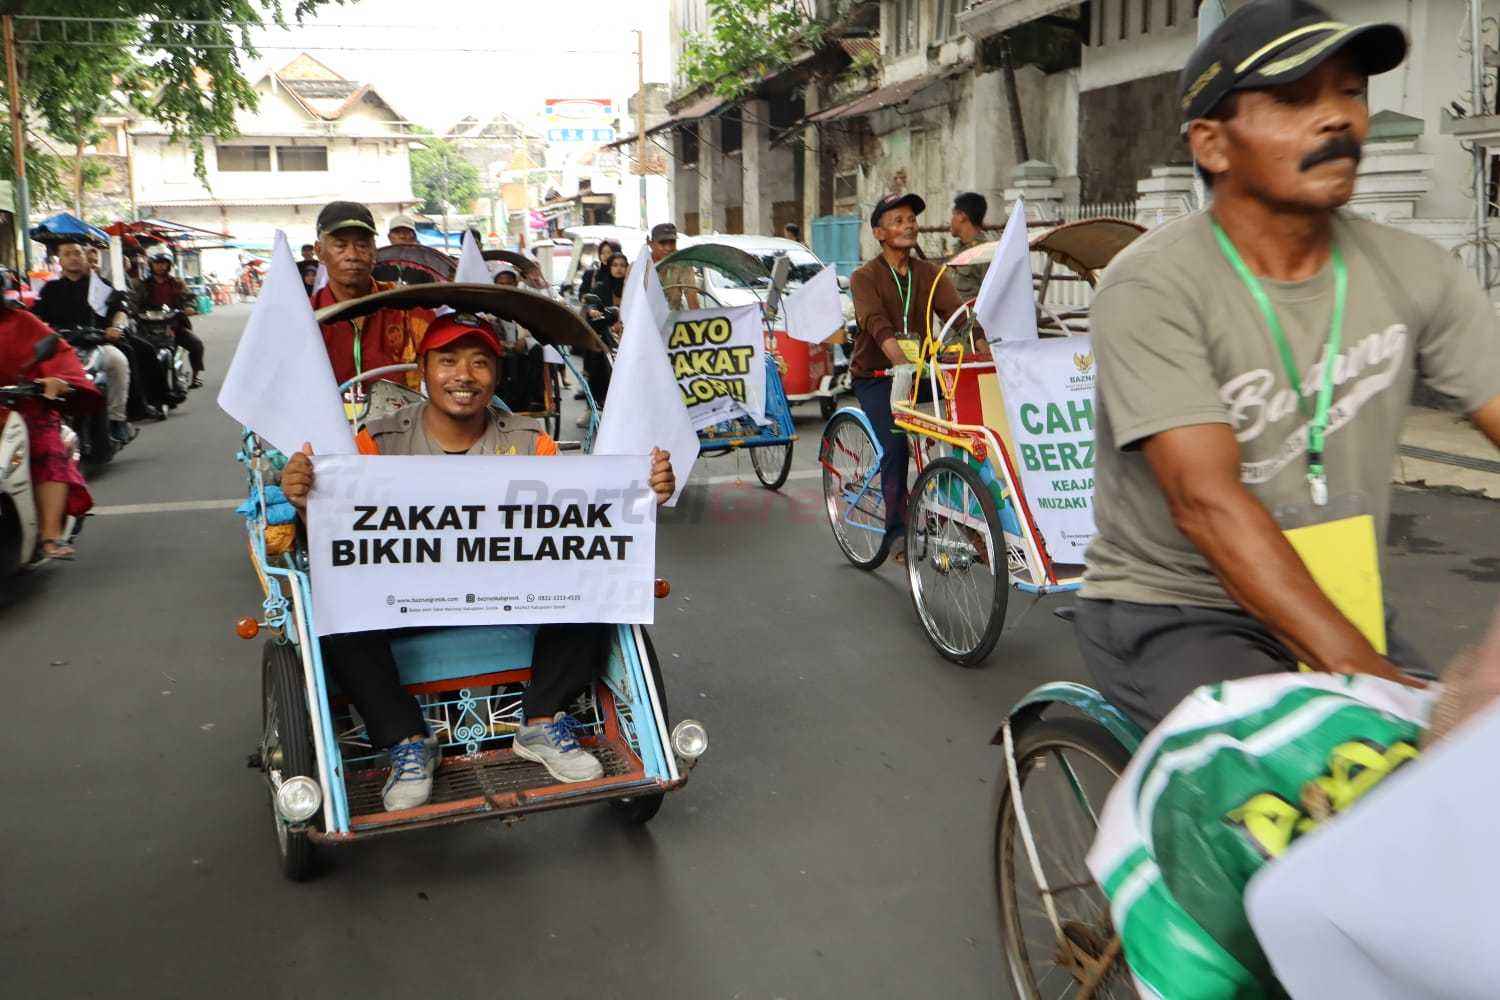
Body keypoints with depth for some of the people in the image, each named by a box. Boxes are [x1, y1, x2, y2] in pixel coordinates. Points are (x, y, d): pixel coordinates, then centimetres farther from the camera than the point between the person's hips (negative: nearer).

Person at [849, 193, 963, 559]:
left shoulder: (928, 274, 9)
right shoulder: (865, 277, -4)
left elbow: (956, 310, -7)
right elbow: (877, 324, -22)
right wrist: (901, 359, -40)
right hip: (876, 375, -4)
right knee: (896, 445, -22)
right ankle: (897, 532, -11)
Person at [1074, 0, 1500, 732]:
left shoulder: (1413, 273, 1)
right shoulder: (1154, 288, -17)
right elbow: (1207, 502, -26)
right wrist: (1360, 671, -33)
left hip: (1337, 611, 6)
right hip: (1168, 616, -5)